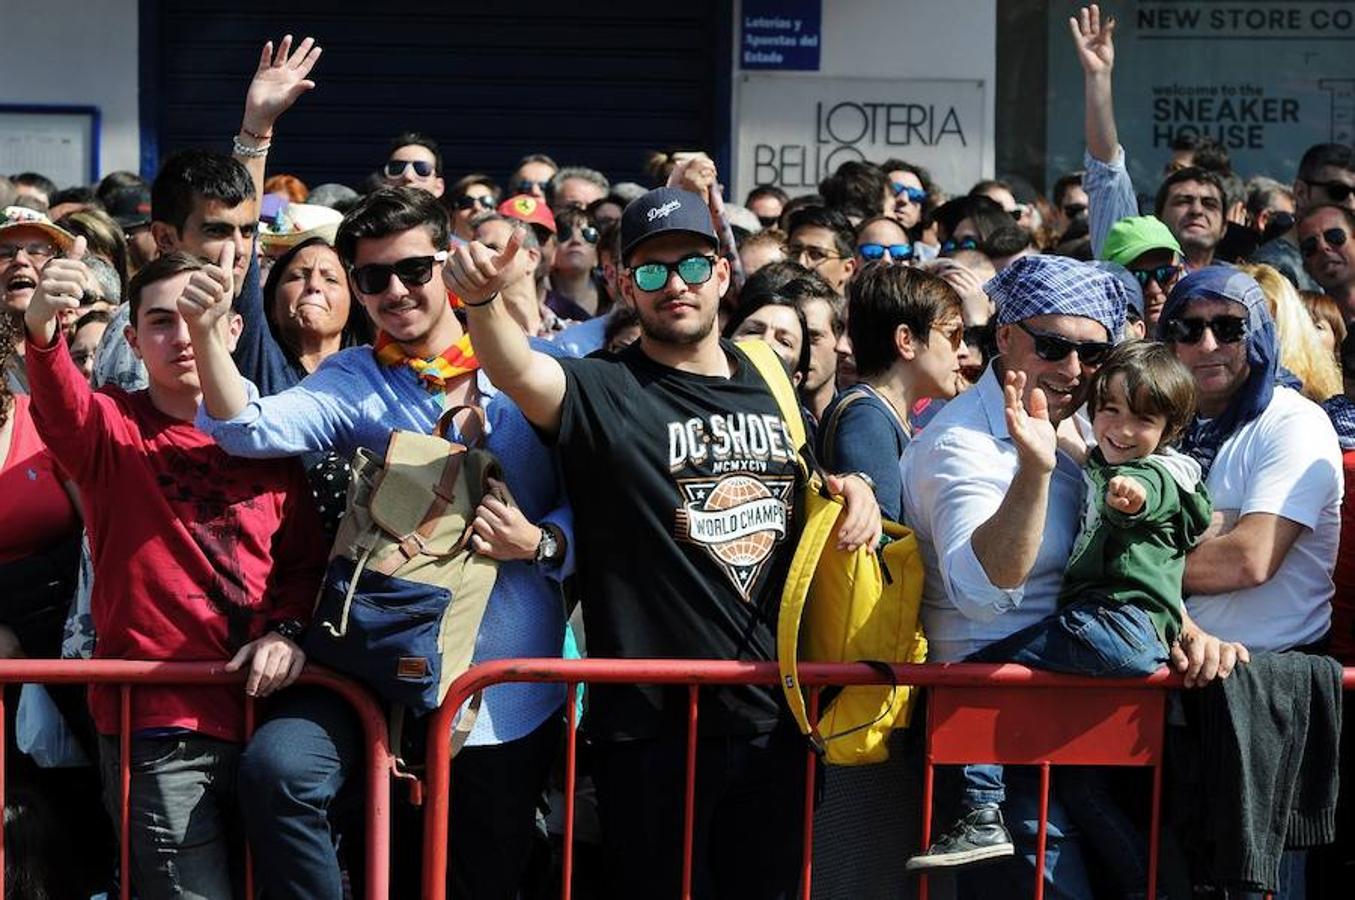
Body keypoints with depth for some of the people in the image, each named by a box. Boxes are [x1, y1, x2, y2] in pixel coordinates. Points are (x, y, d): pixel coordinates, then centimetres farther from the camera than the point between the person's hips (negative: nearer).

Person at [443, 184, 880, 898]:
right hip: (653, 724, -5)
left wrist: (852, 487, 3)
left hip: (775, 712, 5)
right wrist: (482, 300, -49)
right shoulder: (605, 393, -7)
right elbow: (518, 370, -28)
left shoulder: (771, 383, 10)